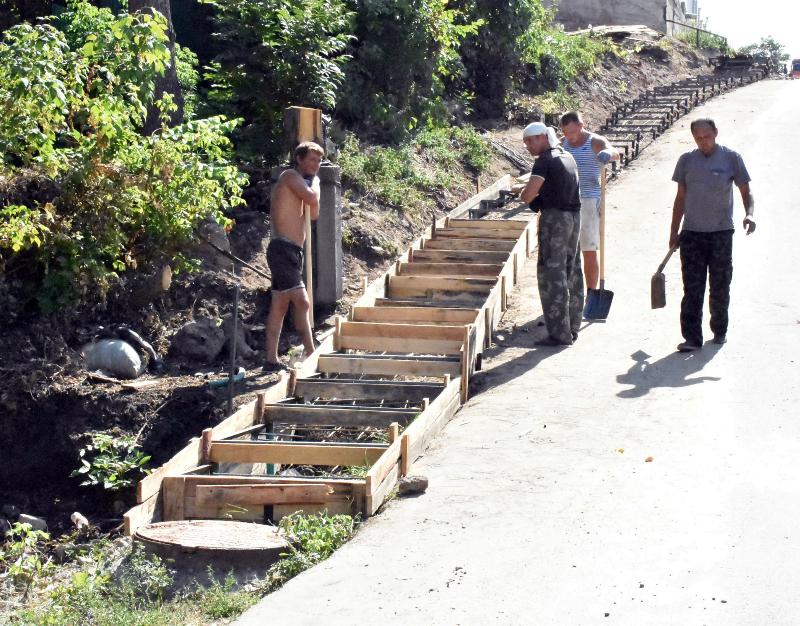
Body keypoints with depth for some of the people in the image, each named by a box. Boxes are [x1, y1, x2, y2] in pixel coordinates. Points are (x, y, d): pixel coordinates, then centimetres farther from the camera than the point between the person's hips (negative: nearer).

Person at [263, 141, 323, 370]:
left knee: (280, 305, 9)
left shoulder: (298, 181, 23)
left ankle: (272, 360, 12)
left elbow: (314, 213, 20)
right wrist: (314, 181, -2)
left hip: (290, 251, 11)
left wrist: (313, 182, 12)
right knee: (302, 302, -15)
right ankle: (312, 356, -17)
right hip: (284, 249, -11)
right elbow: (312, 198, -23)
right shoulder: (291, 176, -7)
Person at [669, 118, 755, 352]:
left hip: (722, 232, -1)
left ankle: (720, 331, 24)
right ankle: (692, 337, -2)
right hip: (692, 233, 1)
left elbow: (745, 191, 4)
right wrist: (674, 231, 11)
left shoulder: (731, 158, 1)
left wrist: (749, 213, -15)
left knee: (720, 286, 7)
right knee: (692, 288, -3)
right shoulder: (686, 160, 6)